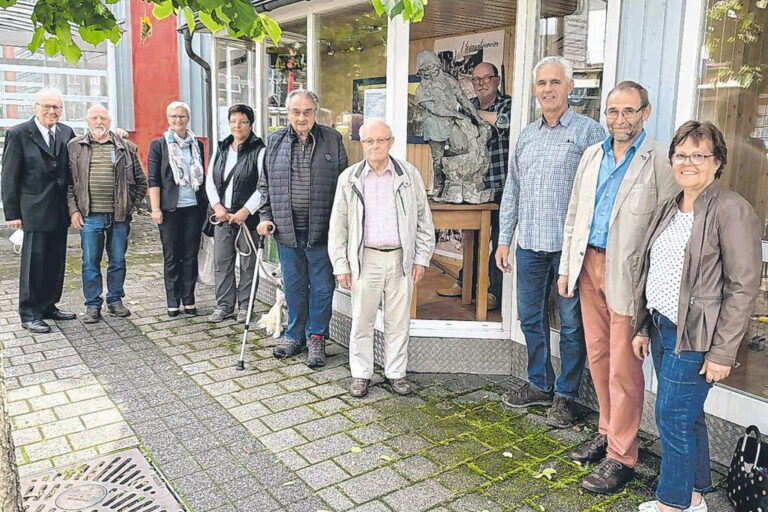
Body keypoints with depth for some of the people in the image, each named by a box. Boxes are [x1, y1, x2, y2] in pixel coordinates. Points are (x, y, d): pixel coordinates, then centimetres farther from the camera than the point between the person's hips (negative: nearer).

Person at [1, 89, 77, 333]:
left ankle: (48, 306, 26)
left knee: (56, 262, 12)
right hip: (35, 210, -5)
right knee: (34, 262, 1)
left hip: (60, 211, 5)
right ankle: (29, 313, 12)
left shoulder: (67, 133, 8)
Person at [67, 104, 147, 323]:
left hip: (119, 215, 1)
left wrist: (132, 205, 4)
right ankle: (93, 305, 15)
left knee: (118, 261, 9)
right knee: (90, 262, 4)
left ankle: (115, 300, 23)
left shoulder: (126, 148, 7)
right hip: (90, 215, -1)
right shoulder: (75, 147, 6)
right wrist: (73, 210, -2)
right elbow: (68, 182, 5)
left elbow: (141, 181, 12)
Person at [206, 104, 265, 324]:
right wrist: (217, 206, -2)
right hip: (222, 216, 5)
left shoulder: (259, 150, -5)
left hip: (248, 217, -5)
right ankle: (224, 305, 19)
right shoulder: (221, 149, 13)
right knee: (221, 263, 8)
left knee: (247, 264, 3)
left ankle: (244, 306, 16)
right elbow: (210, 181, 14)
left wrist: (245, 211, -16)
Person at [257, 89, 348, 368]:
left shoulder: (332, 140, 2)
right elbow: (265, 184, 15)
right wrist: (265, 217, 5)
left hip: (322, 231, -2)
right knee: (293, 287, 14)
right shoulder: (275, 141, 9)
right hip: (287, 230, 3)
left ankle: (316, 338, 22)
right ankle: (295, 335, 30)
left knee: (322, 287, 5)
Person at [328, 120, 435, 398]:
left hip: (401, 259, 1)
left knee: (398, 321, 9)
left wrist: (421, 258, 3)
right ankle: (361, 374, 21)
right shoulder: (349, 177, 3)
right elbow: (338, 224, 5)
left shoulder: (409, 174, 4)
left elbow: (424, 219, 8)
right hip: (365, 260, 0)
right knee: (362, 321, 6)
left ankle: (396, 372, 24)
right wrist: (341, 265, 1)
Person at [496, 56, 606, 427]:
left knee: (571, 324, 6)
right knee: (531, 318, 14)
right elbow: (511, 191, 15)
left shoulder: (588, 131, -4)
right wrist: (504, 240, 11)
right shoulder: (526, 136, 13)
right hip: (529, 244, 6)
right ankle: (539, 385, 31)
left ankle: (565, 396, 20)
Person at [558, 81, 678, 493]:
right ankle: (607, 432, 32)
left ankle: (620, 456, 13)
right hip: (589, 265, 6)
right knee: (598, 356, 15)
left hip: (627, 274, -6)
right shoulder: (592, 155, 11)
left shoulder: (659, 161, -8)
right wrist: (567, 267, 12)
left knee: (623, 367, 0)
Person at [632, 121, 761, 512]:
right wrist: (643, 328, 16)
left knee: (673, 416, -1)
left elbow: (743, 286, -15)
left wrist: (723, 352, -16)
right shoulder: (669, 210, 12)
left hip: (694, 337, -7)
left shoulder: (732, 210, -12)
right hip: (662, 329, 8)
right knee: (688, 416, 17)